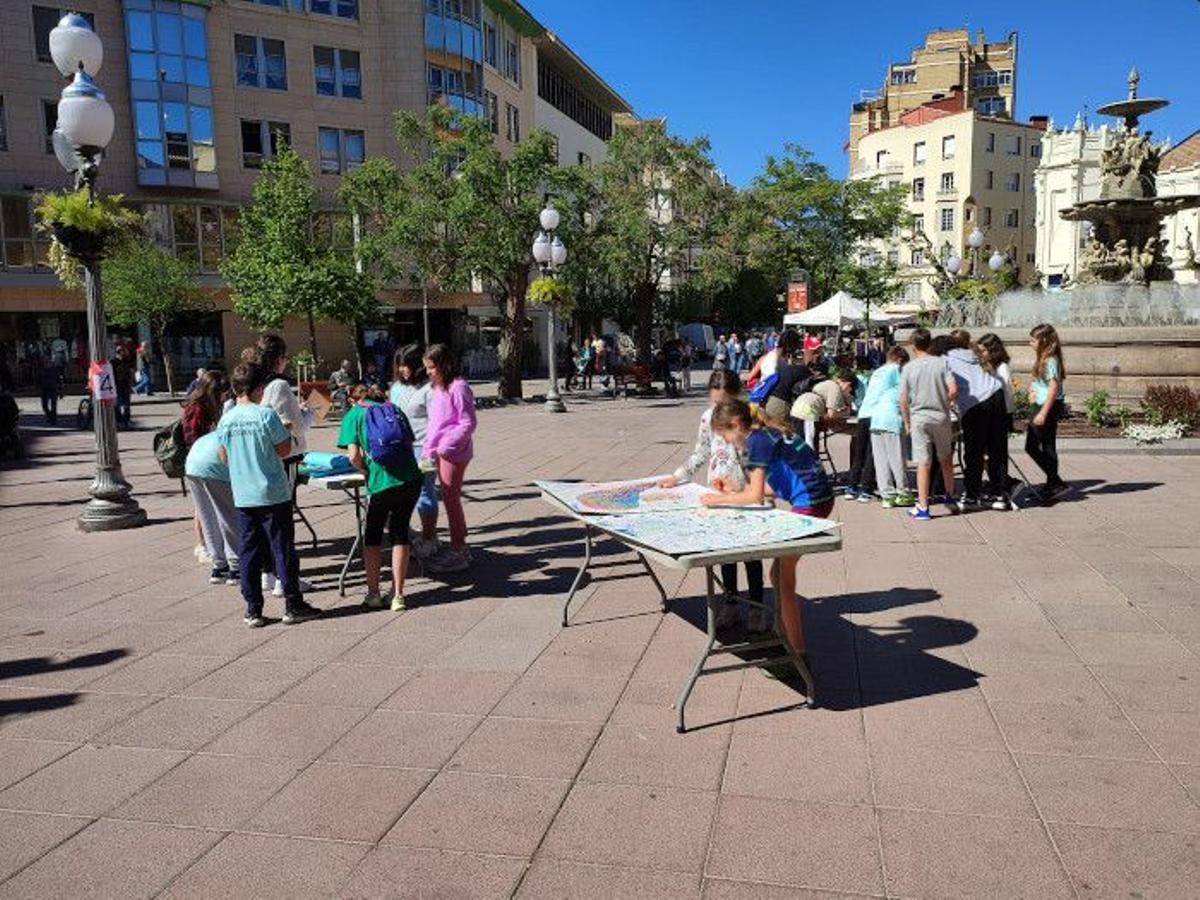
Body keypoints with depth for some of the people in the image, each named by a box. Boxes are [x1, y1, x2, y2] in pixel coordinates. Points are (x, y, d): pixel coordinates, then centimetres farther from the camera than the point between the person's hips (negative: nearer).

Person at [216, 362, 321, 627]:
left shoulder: (226, 420, 2)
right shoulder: (267, 415, -12)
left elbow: (224, 457, 11)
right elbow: (284, 450, -9)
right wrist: (286, 431, 9)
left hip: (242, 497, 4)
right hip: (273, 494, -4)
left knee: (248, 552, 10)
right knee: (283, 548, 4)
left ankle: (253, 610, 14)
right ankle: (293, 606, 10)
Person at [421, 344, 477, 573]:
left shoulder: (458, 387, -14)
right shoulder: (437, 389, 13)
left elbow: (468, 423, -18)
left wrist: (445, 446, -19)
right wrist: (428, 448, 12)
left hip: (453, 452, -9)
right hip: (440, 452, 9)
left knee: (451, 500, -3)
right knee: (450, 499, 14)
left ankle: (457, 552, 8)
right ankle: (459, 547, 25)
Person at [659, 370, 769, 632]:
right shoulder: (708, 417, 2)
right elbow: (700, 453, 13)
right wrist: (677, 477, 7)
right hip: (718, 493, 4)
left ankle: (757, 606, 19)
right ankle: (730, 603, 26)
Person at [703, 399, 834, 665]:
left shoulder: (758, 439, -13)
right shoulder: (765, 434, 15)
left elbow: (757, 495, -17)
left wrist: (720, 499, -5)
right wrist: (734, 493, 15)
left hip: (810, 503, -10)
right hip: (814, 499, 10)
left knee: (785, 580, -2)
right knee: (779, 573, 15)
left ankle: (797, 655, 5)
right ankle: (785, 637, 26)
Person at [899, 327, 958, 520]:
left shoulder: (908, 368, -4)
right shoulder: (941, 363, -3)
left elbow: (903, 399, -4)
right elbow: (953, 390, -10)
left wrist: (907, 422, 7)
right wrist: (944, 403, 10)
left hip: (919, 418, -1)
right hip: (941, 417, 1)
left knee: (923, 463, 0)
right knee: (946, 460, 20)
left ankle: (923, 507, 0)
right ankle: (950, 498, 34)